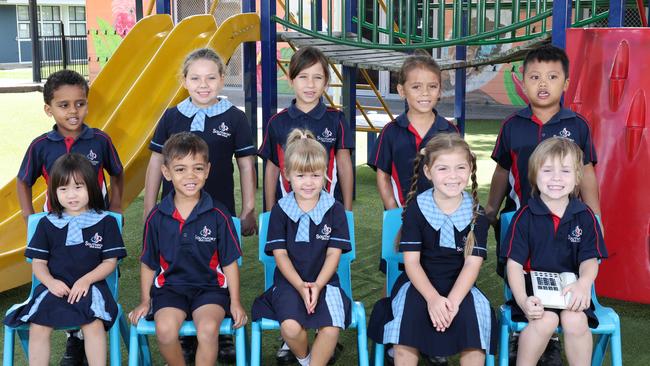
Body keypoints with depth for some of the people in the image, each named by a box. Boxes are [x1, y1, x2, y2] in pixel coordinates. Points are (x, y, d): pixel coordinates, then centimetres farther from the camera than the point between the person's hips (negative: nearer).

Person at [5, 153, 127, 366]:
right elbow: (38, 262, 11)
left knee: (93, 323, -31)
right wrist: (50, 282, -9)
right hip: (55, 287, 2)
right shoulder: (47, 224, 12)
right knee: (38, 326, -24)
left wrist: (86, 280, -13)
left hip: (90, 286, -2)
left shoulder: (105, 222, 6)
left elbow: (110, 262, 4)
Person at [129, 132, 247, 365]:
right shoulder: (157, 217, 2)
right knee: (165, 329, -27)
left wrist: (235, 302, 1)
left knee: (208, 329, -30)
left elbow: (229, 263, 3)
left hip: (210, 287, -1)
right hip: (170, 287, 1)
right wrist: (145, 301, 12)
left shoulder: (218, 215, -3)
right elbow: (148, 263, 13)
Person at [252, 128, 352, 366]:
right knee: (290, 327, -26)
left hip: (324, 281, 0)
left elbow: (334, 253, -2)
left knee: (331, 329, -26)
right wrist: (301, 286, -15)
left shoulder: (335, 210, 1)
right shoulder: (280, 211, 1)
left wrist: (317, 286, -15)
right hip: (289, 281, 0)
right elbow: (280, 254, -2)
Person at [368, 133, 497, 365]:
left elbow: (472, 264, -8)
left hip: (460, 285, 1)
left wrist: (453, 300, -25)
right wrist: (432, 298, -25)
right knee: (409, 310, -29)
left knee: (472, 312, -27)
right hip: (420, 283, -1)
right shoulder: (416, 208, -6)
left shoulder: (476, 213, -3)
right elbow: (411, 261, -9)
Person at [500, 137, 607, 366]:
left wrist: (584, 283, -23)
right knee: (546, 320, -29)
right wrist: (523, 300, -21)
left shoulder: (585, 216, 2)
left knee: (574, 320, -28)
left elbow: (589, 260, 1)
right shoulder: (525, 216, -4)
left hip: (571, 289, 2)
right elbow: (514, 263, -5)